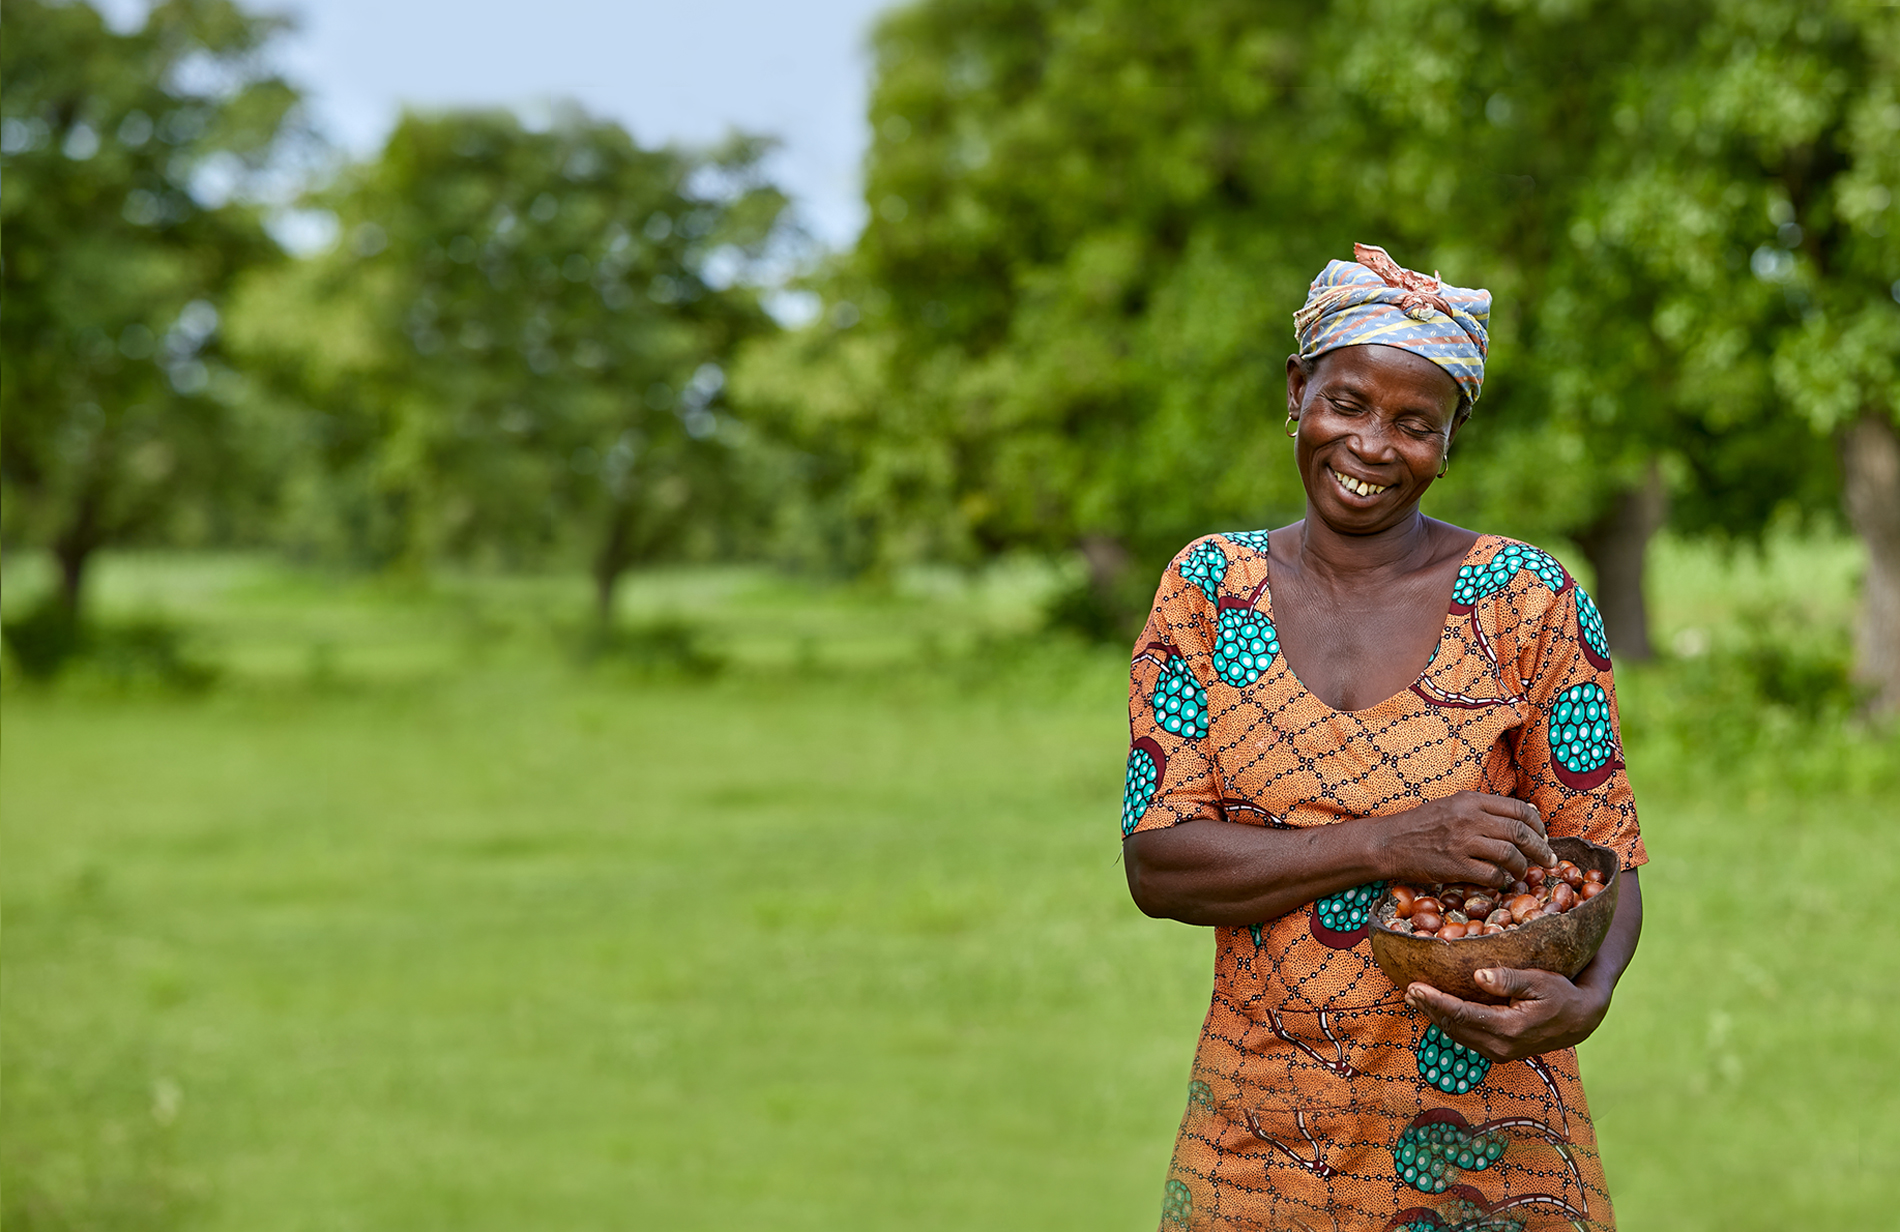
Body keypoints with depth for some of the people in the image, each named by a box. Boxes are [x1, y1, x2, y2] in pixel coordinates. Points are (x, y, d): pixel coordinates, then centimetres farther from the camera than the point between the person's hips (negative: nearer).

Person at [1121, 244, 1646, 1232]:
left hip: (1480, 1132, -1)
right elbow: (1156, 864, -7)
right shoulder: (1211, 586, -1)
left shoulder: (1526, 600, -5)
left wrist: (1584, 996, -26)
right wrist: (1390, 846, -21)